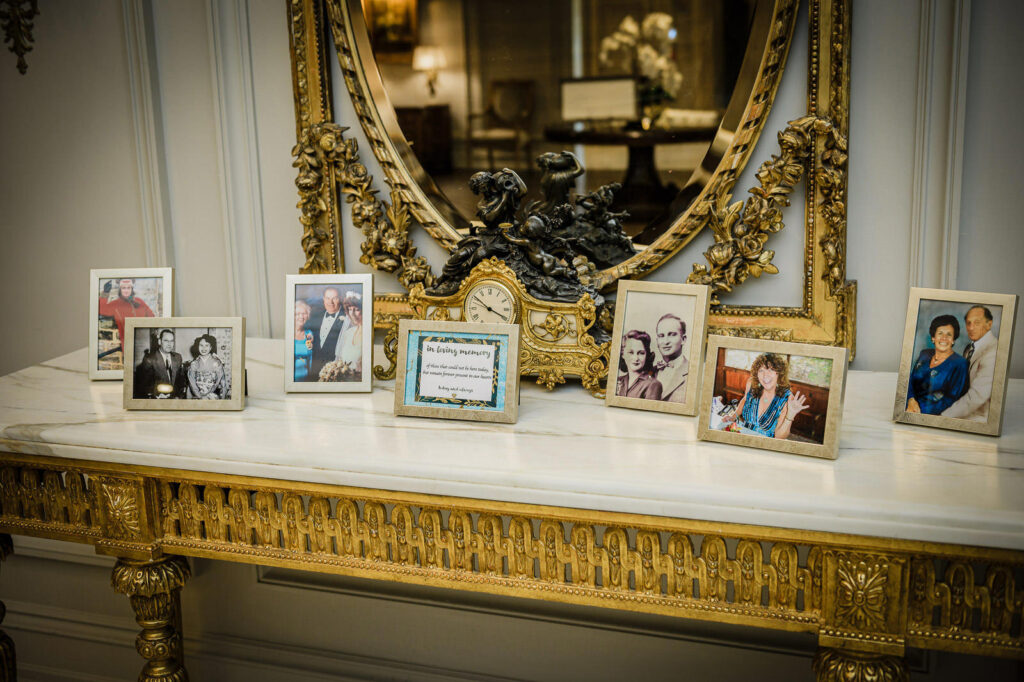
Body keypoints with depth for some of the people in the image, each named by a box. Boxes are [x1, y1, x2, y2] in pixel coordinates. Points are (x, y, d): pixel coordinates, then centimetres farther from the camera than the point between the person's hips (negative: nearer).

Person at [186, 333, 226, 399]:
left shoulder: (216, 363, 3)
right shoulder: (194, 364, 9)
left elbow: (218, 382, 0)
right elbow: (192, 382, 3)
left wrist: (207, 396, -8)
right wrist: (201, 396, -10)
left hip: (213, 397, -1)